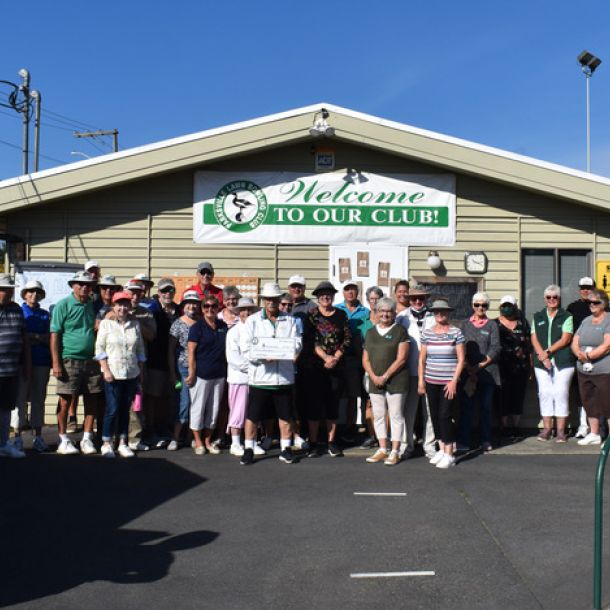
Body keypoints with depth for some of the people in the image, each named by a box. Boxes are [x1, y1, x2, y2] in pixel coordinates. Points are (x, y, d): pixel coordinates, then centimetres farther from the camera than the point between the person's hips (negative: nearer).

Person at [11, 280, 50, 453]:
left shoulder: (45, 314, 13)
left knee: (39, 398, 5)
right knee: (20, 398, -3)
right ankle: (17, 437, 3)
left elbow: (50, 338, 7)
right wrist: (39, 337, -8)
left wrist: (32, 337, -8)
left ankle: (38, 437, 10)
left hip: (41, 361, 3)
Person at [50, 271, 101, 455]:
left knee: (92, 400, 6)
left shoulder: (92, 305, 13)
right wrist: (56, 363, -13)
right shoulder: (63, 305, -3)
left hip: (91, 360, 5)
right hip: (70, 360, -5)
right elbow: (55, 335, -7)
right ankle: (63, 440, 12)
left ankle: (87, 439, 17)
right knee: (65, 400, 0)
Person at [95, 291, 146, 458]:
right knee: (112, 409, -5)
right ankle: (106, 444, 8)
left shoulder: (135, 324, 8)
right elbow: (99, 348, -3)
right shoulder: (106, 323, -2)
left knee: (125, 409, 9)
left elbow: (140, 349, 14)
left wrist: (140, 371, 12)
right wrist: (106, 370, -11)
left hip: (132, 374, 4)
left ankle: (123, 443, 17)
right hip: (113, 374, -3)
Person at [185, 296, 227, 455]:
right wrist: (192, 373, -13)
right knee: (198, 408, 3)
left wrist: (227, 371, 10)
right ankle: (198, 443, 15)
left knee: (213, 409, 11)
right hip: (201, 374, -5)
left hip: (219, 375, 5)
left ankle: (207, 441, 22)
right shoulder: (197, 327, -5)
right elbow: (191, 352, -8)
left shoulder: (223, 327, 8)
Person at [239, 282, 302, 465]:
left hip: (284, 376, 2)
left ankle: (285, 449, 21)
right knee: (252, 416, 2)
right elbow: (245, 347, -5)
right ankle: (249, 449, 13)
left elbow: (297, 344, 0)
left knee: (285, 415, 9)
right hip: (259, 376, -2)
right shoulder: (252, 321, 4)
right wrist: (263, 357, -20)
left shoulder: (290, 320, 11)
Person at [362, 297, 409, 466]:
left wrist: (385, 376, -14)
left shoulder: (400, 331, -2)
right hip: (375, 381, 5)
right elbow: (365, 359, 10)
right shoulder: (371, 332, 13)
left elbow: (401, 358, -10)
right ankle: (382, 450, 18)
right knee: (378, 415, 8)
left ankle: (395, 452, 6)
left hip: (396, 381, -5)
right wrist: (374, 376, -6)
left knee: (396, 415, -1)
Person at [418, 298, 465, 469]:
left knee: (444, 415, -8)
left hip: (448, 382, -4)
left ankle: (449, 454, 1)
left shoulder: (456, 333, -3)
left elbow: (461, 359, -4)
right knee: (434, 415, 8)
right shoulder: (427, 333, 6)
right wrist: (420, 380, 4)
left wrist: (454, 381, -10)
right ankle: (441, 449, 22)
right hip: (431, 381, 4)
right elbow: (422, 359, 9)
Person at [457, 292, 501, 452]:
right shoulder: (464, 324, 10)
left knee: (486, 407, 4)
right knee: (466, 407, -2)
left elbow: (495, 349, -1)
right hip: (467, 373, 0)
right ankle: (463, 441, 2)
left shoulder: (492, 325, 8)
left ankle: (485, 441, 13)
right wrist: (468, 367, -10)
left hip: (488, 371, 0)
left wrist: (480, 366, -11)